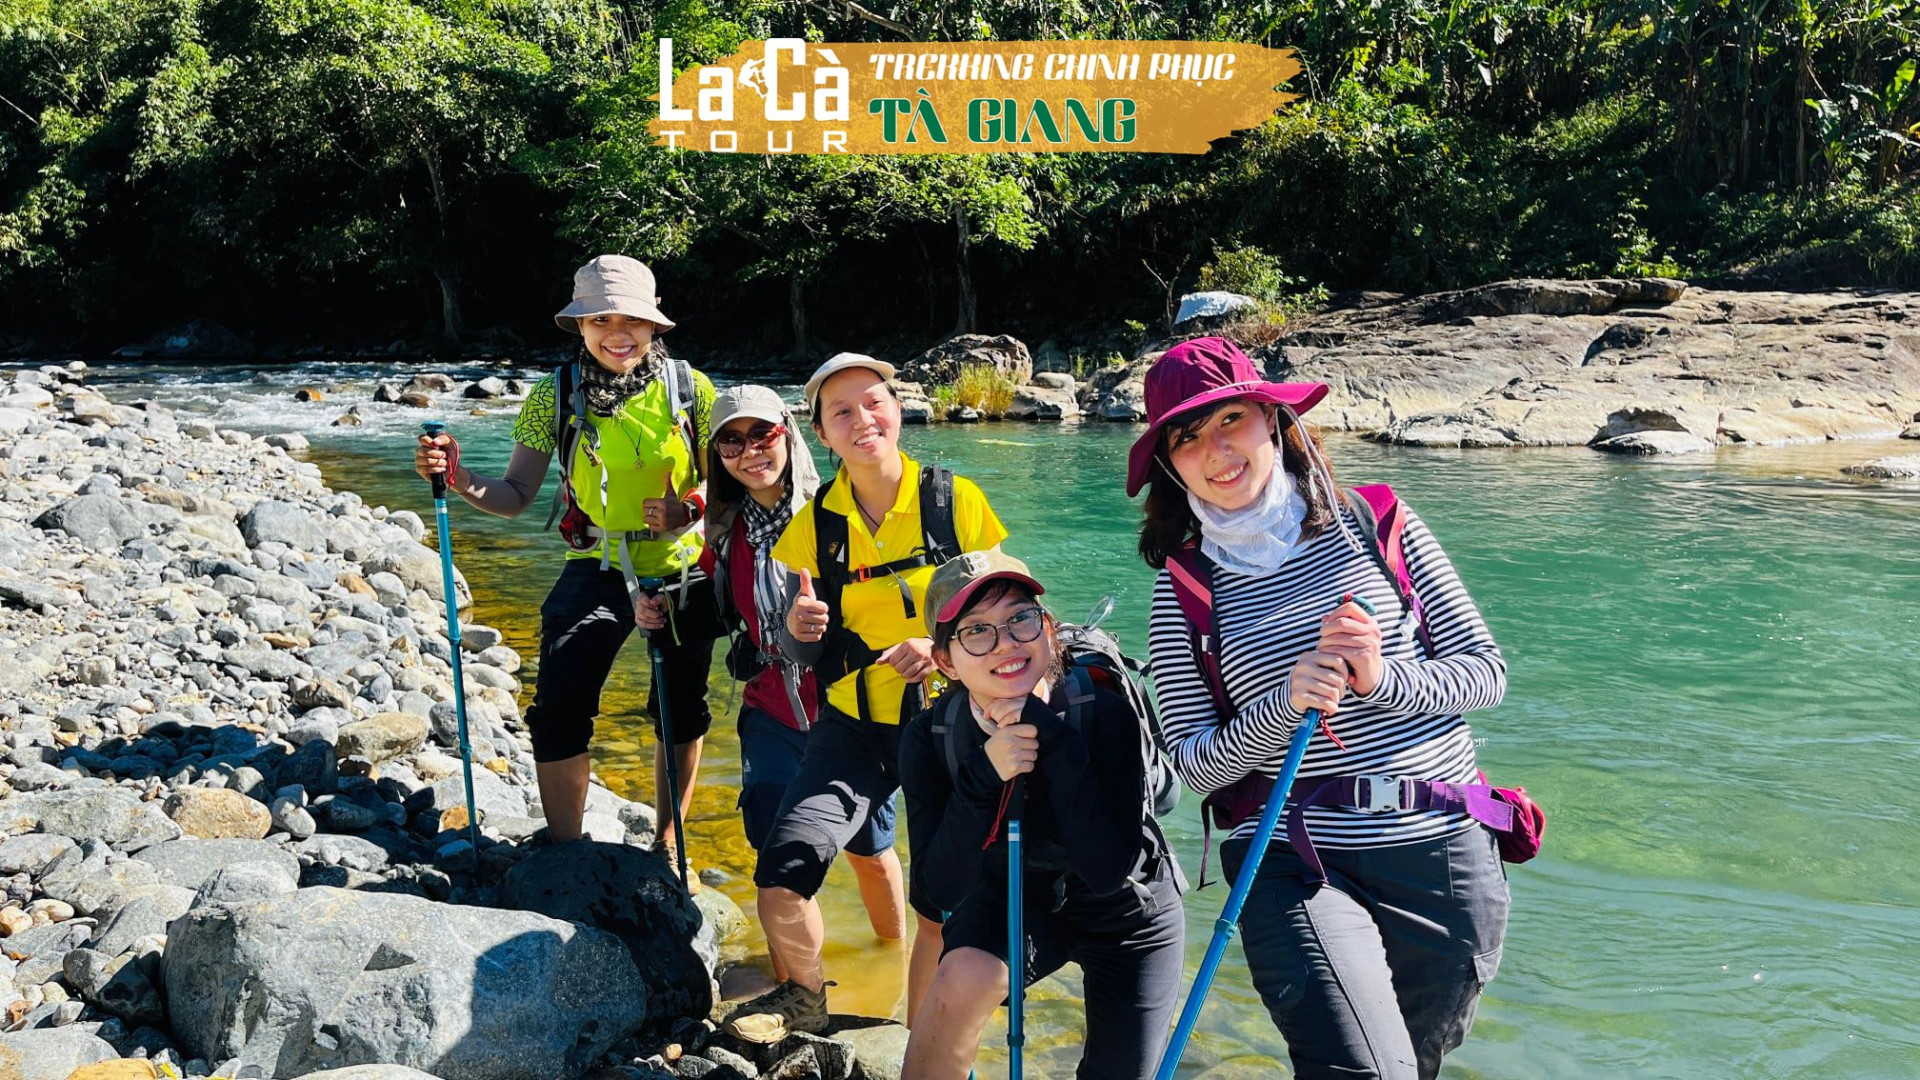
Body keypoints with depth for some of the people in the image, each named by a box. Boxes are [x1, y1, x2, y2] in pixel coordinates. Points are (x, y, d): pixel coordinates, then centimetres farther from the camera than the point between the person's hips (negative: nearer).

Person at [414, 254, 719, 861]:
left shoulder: (689, 388, -8)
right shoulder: (557, 396, -7)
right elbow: (516, 497, -4)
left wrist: (693, 507, -21)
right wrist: (457, 479, -23)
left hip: (684, 574, 1)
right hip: (598, 573, -1)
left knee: (682, 714, 14)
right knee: (559, 708, -16)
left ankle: (668, 848, 35)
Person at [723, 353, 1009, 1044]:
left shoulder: (955, 501, -6)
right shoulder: (815, 523, 0)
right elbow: (800, 655, 5)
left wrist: (944, 648, -20)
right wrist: (798, 630, -18)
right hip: (854, 725, 1)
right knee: (781, 882, -13)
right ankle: (805, 998, 20)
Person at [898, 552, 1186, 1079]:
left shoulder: (1104, 710, -30)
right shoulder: (930, 738, -22)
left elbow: (1109, 872, -34)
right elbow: (938, 893, -24)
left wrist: (1056, 743, -41)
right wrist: (981, 777, -38)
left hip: (1128, 916, 0)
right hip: (1014, 900, 0)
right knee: (962, 979, -31)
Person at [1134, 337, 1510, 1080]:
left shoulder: (1375, 525, 1)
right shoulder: (1184, 587, -1)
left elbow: (1487, 671, 2)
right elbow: (1195, 764, -4)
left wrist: (1383, 680, -16)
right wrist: (1285, 705, -21)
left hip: (1443, 853, 2)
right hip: (1297, 866, -2)